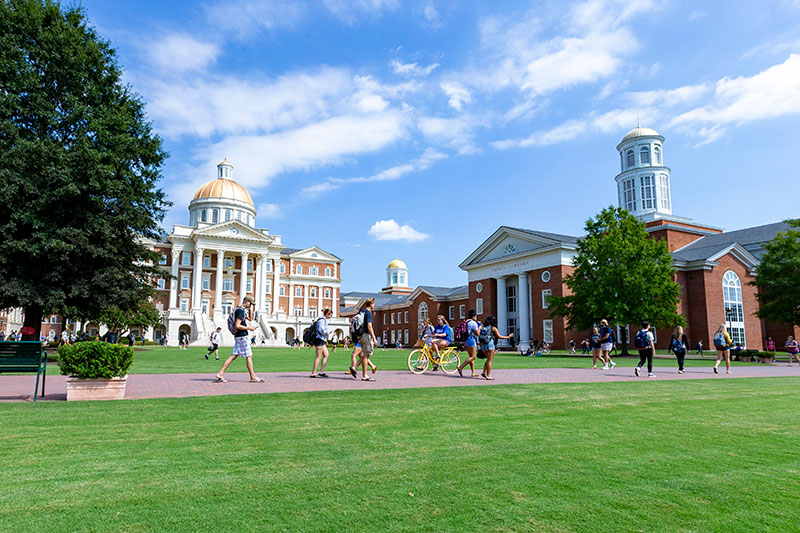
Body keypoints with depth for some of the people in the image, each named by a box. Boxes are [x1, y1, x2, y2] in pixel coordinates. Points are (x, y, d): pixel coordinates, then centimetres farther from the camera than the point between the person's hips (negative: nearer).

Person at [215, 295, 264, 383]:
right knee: (249, 356, -4)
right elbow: (237, 326, -21)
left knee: (234, 355, 8)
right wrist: (249, 328, -12)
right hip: (242, 336, -10)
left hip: (239, 337, 10)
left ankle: (220, 373, 5)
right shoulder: (240, 311, -15)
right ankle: (253, 377, 1)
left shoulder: (242, 310, 16)